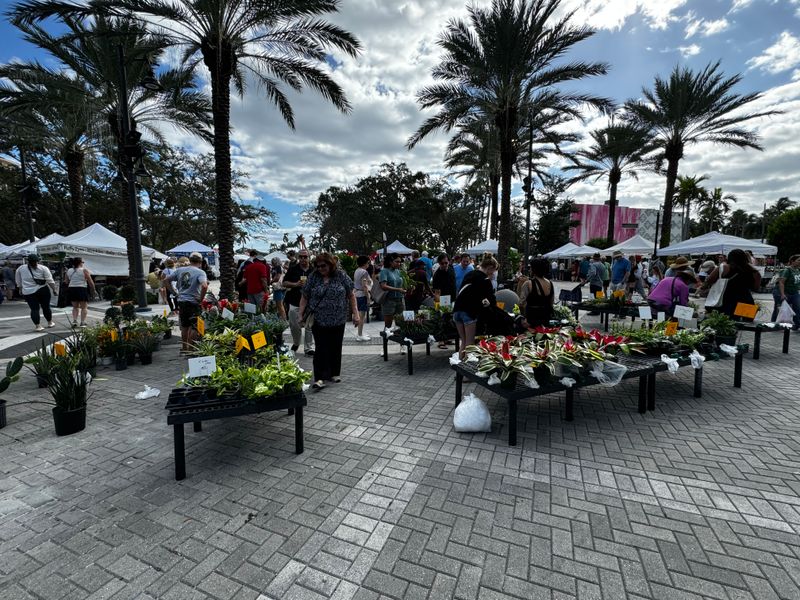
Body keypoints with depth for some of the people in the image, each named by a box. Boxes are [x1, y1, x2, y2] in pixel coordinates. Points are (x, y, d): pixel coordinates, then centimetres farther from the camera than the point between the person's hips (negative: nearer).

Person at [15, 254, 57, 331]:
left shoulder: (20, 269, 3)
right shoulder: (43, 268, -5)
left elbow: (18, 281, 12)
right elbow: (50, 281, -8)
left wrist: (20, 289, 25)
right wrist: (54, 289, 0)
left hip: (28, 292, 2)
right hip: (42, 290, -1)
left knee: (34, 309, 3)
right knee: (46, 307, 10)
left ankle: (38, 326, 0)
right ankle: (50, 323, 21)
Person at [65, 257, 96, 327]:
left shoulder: (69, 271, 10)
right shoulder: (84, 270, -5)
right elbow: (91, 282, -6)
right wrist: (93, 290, 4)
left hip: (71, 289, 5)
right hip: (82, 290, -5)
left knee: (75, 307, 18)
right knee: (84, 307, 2)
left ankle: (74, 321, 8)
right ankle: (82, 322, -4)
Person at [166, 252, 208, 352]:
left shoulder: (179, 270, 8)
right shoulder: (200, 272, -10)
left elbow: (166, 280, 12)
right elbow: (204, 286, -26)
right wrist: (201, 298, -13)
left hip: (181, 301, 6)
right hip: (193, 302, -6)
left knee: (184, 326, 19)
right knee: (193, 326, 4)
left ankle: (184, 348, 29)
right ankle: (190, 348, 8)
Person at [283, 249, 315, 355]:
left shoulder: (314, 270, 6)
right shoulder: (292, 269, 6)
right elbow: (284, 283, 4)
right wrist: (296, 284, -11)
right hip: (295, 303, 1)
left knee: (310, 326, 0)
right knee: (294, 326, 7)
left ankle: (309, 348, 10)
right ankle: (296, 343, 32)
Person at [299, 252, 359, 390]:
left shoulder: (341, 275, -1)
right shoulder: (313, 277, 0)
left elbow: (351, 295, 2)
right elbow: (305, 297, 4)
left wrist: (355, 313, -3)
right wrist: (301, 314, -4)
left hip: (338, 320, 1)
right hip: (319, 320, -1)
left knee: (336, 348, 11)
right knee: (321, 349, -4)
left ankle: (334, 373, 25)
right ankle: (320, 378, -2)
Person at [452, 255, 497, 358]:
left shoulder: (469, 274, 16)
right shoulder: (485, 279, -6)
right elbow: (492, 299, -2)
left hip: (457, 309, 7)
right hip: (469, 312, -7)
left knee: (463, 342, 15)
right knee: (470, 344, 0)